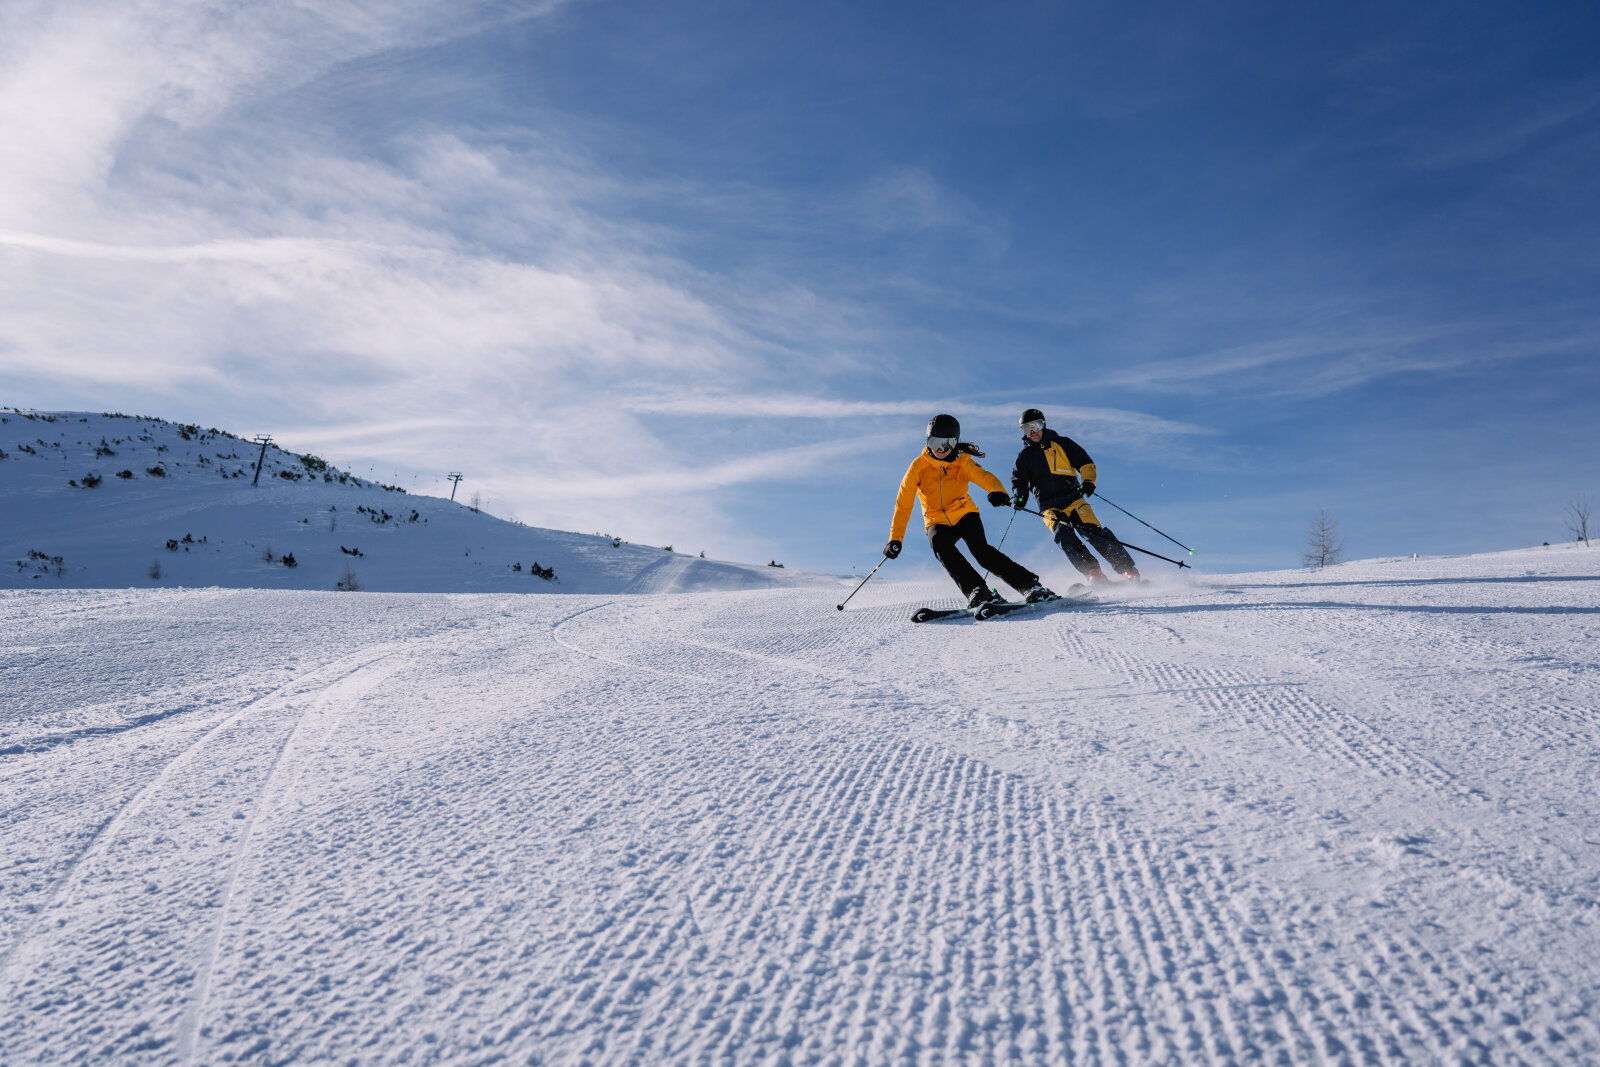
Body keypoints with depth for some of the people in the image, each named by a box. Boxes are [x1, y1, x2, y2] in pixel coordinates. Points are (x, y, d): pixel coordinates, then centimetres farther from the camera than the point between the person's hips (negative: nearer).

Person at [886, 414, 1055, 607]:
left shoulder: (963, 462, -9)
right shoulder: (918, 467, -9)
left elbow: (984, 476, -29)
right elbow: (903, 505, -8)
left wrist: (998, 492, -53)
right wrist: (895, 538, -16)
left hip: (964, 515, -1)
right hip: (937, 522, 1)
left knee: (981, 550, -25)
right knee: (940, 545, -31)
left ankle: (1028, 584, -18)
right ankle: (976, 591, -34)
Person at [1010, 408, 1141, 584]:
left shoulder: (1062, 443, 9)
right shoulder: (1024, 456, 12)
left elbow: (1086, 463, 7)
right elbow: (1019, 481, 12)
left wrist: (1088, 481, -12)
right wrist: (1020, 497, -10)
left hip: (1073, 499, -1)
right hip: (1050, 508, 1)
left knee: (1094, 532, -19)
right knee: (1064, 536, -26)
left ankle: (1128, 571, -12)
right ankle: (1095, 575, -27)